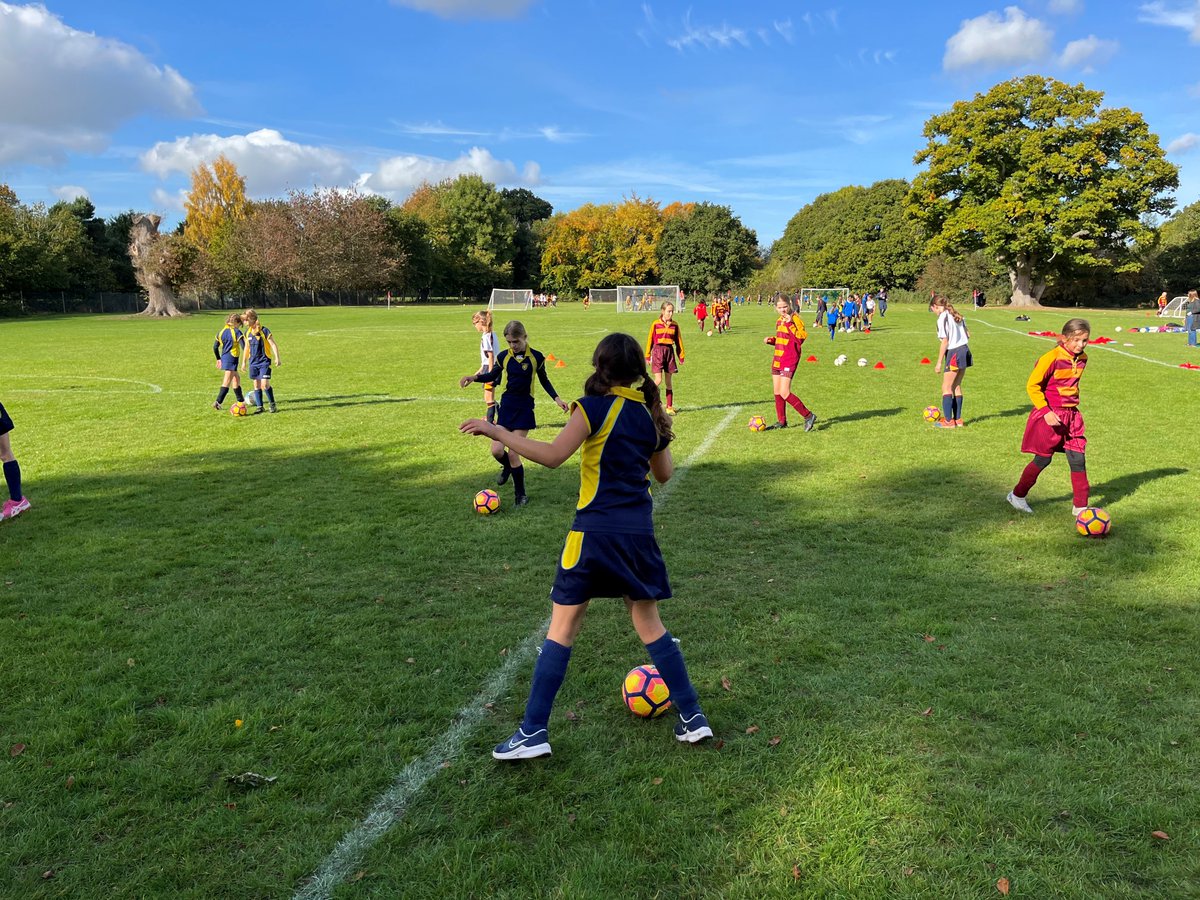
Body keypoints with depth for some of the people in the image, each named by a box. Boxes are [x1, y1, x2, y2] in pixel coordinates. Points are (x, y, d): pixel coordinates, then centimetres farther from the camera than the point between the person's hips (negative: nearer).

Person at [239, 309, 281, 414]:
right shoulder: (248, 332, 8)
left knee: (265, 384, -14)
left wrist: (277, 358, -20)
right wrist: (244, 361, 22)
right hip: (253, 362, 6)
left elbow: (273, 345, -11)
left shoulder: (264, 330, -11)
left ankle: (272, 404, 4)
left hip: (264, 361, -6)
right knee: (256, 385, 5)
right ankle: (259, 406, 12)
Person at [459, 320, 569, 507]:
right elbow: (493, 375, 14)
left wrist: (556, 398, 0)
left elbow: (544, 380, 8)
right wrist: (474, 377, -3)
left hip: (524, 408, -3)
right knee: (496, 450, -6)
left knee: (513, 453, -6)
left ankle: (520, 494, 11)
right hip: (506, 405, 3)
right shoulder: (503, 356, -1)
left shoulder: (536, 357, -6)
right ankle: (508, 467, 31)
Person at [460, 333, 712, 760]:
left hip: (595, 531, -5)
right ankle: (692, 717, 23)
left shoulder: (594, 407, -9)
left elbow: (553, 456, -17)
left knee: (562, 629, 4)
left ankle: (533, 733, 8)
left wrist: (499, 432, -11)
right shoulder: (651, 414, 9)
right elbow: (664, 473, 20)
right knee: (649, 624, 19)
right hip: (639, 531, 5)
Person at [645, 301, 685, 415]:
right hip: (658, 351, -3)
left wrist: (681, 357, 11)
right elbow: (650, 340, 2)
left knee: (668, 382, 7)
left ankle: (669, 407, 12)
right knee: (658, 380, -11)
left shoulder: (674, 325, 6)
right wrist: (648, 356, 3)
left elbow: (678, 341, 11)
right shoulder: (656, 324, -2)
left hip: (669, 352, 3)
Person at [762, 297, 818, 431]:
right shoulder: (779, 321, 13)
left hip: (789, 361, -8)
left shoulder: (795, 319, -12)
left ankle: (808, 415, -3)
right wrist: (771, 339, 8)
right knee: (777, 392, 11)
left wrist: (789, 323, -30)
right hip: (777, 360, 8)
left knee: (784, 393, -15)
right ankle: (781, 421, 24)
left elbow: (800, 339, -25)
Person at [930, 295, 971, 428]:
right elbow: (967, 334, 17)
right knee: (956, 386, 15)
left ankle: (948, 421, -5)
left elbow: (945, 342, -15)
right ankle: (958, 419, 17)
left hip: (954, 353, -8)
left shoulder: (942, 318, -12)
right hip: (965, 350, 8)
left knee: (946, 387, -2)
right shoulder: (957, 315, 13)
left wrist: (939, 363, -13)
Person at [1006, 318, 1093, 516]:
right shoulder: (1052, 358, -17)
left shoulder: (1082, 359, 5)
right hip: (1050, 416, -6)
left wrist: (1073, 405, 19)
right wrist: (1045, 411, -21)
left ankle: (1080, 506, 11)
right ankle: (1017, 495, 23)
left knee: (1078, 460, 2)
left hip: (1071, 415, 6)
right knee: (1043, 459, 4)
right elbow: (1032, 385, -15)